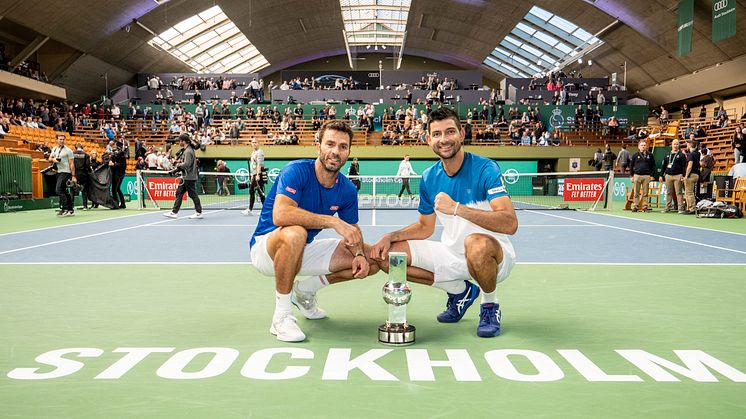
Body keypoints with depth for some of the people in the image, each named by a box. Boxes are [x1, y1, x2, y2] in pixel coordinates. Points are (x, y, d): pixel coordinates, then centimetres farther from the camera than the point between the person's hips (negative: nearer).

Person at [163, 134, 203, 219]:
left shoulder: (188, 151, -16)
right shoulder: (185, 150, 14)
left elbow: (186, 164, -24)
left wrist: (178, 165, -7)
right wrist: (176, 170, 13)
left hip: (189, 177, -10)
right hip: (185, 177, 10)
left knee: (192, 194, -2)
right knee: (179, 193, 9)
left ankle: (199, 213, 6)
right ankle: (174, 212, 12)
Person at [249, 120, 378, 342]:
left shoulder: (347, 190, -5)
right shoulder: (296, 171, -23)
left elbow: (353, 230, 8)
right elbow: (280, 215, -39)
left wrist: (359, 254, -14)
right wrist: (333, 221, -40)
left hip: (304, 249, 7)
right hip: (266, 246, -7)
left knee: (372, 260, -1)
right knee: (295, 233, -42)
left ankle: (304, 290, 16)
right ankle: (281, 316, -25)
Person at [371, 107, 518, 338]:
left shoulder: (485, 169, -17)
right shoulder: (429, 178, 2)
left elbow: (510, 223, -30)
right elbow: (425, 227, 15)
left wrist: (457, 208, -35)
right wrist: (391, 236, -3)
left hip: (494, 256, -6)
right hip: (452, 256, 6)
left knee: (477, 243, -42)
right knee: (385, 254, -4)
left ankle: (490, 305, -8)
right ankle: (461, 290, 10)